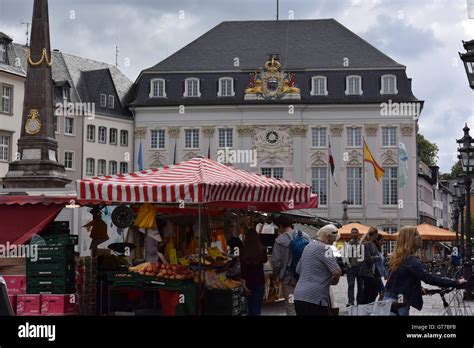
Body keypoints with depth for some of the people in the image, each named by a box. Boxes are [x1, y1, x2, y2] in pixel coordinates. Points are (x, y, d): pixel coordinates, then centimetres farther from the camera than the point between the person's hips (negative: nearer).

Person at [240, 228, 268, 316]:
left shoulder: (243, 251, -9)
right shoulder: (262, 249, -8)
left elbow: (242, 268, -11)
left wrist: (244, 284, -9)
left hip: (248, 281, 1)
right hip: (259, 280, -1)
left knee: (250, 305, 17)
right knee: (257, 306, 0)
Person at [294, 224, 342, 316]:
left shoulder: (308, 247, 18)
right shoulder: (324, 248, -8)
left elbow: (298, 270, 29)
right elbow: (337, 272, -15)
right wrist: (334, 280, 5)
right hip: (314, 297, -9)